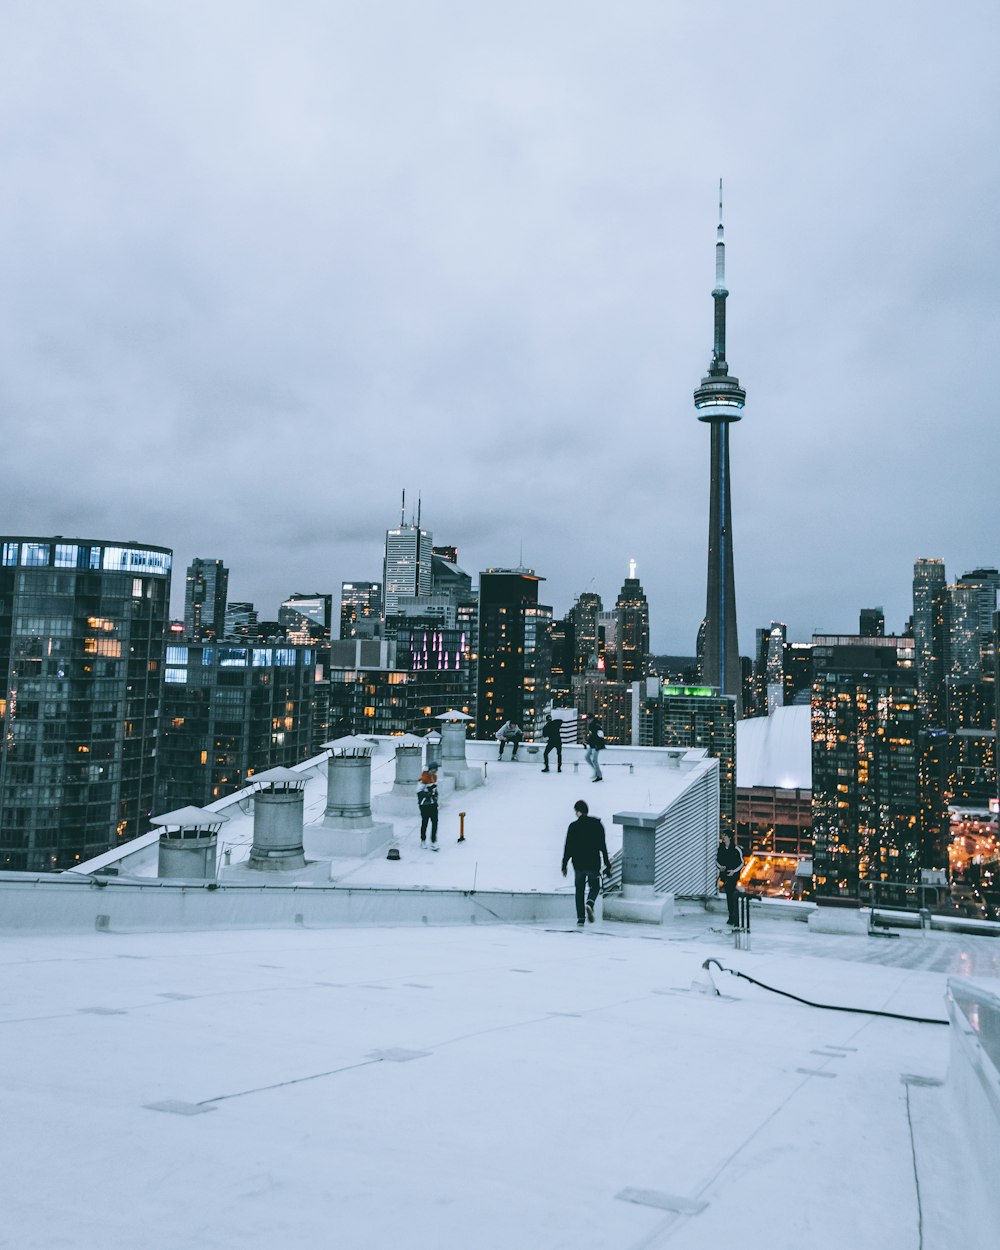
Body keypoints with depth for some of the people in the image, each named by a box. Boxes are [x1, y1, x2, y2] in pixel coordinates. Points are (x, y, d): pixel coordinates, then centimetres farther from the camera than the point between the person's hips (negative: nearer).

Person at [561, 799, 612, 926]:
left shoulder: (573, 826, -2)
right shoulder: (597, 824, 1)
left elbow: (568, 847, -2)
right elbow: (603, 845, 1)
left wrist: (564, 865, 6)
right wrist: (607, 863, 7)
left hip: (578, 864, 0)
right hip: (593, 863, 0)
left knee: (579, 891, 11)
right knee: (595, 887, 15)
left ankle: (580, 918, 4)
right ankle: (589, 903, -15)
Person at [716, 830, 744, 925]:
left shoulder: (736, 849, -9)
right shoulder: (721, 848, 4)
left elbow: (741, 863, -2)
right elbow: (717, 859, 16)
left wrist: (734, 871, -14)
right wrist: (720, 866, -4)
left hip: (733, 875, -5)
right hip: (724, 874, 5)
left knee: (733, 895, -11)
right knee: (728, 895, 9)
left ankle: (736, 918, -5)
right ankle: (731, 917, 17)